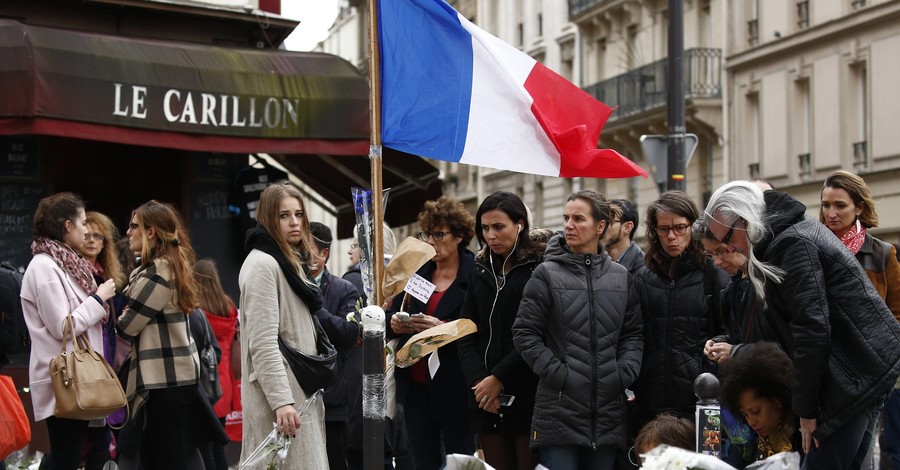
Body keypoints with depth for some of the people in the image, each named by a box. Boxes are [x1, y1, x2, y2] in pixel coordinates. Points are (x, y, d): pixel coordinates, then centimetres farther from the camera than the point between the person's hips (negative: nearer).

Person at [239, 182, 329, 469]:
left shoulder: (291, 263, 19)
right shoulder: (262, 264, -12)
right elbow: (263, 342, -19)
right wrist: (281, 401, -25)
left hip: (299, 392, 10)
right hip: (280, 395, -10)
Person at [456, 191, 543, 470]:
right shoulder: (481, 272, 17)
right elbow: (467, 334, 11)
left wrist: (499, 378, -11)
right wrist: (479, 381, -4)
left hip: (528, 394, -5)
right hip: (487, 398, 5)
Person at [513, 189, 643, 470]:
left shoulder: (621, 277, 11)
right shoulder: (547, 275, 0)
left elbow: (633, 334, 13)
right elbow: (525, 333, -3)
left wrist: (624, 374, -3)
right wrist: (557, 374, -11)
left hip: (609, 413, 3)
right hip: (559, 412, -3)